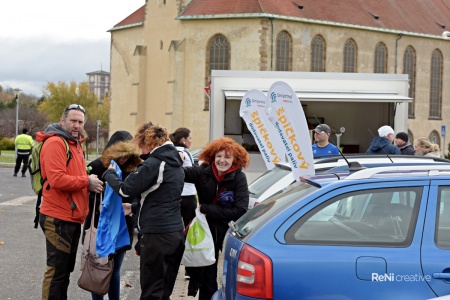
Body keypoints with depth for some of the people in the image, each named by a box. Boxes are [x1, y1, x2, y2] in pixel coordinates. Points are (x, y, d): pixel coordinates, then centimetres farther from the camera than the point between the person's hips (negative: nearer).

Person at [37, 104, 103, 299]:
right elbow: (57, 180, -25)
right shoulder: (55, 143, -15)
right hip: (58, 219, -10)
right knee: (57, 271, -3)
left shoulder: (75, 145, 17)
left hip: (72, 218, 10)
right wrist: (87, 182, -15)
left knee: (65, 270, 17)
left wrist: (90, 183, 2)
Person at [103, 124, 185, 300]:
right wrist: (134, 208, 20)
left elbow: (125, 189, -13)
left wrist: (109, 173, 5)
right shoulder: (176, 165, 15)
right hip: (176, 232, 8)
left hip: (157, 234, -8)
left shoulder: (153, 164, -13)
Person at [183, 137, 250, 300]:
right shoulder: (203, 172, -7)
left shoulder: (239, 178, -13)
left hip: (230, 233, -2)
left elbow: (240, 211, -20)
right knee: (207, 277, 14)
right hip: (207, 233, 2)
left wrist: (205, 209, -20)